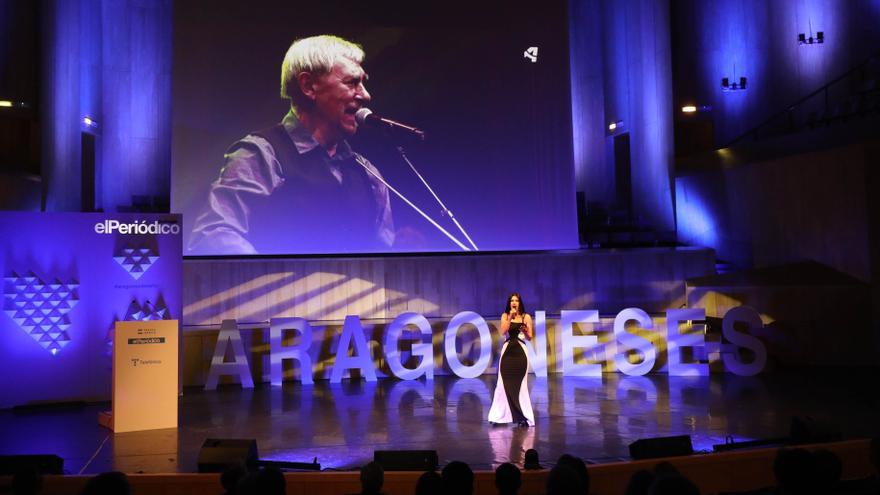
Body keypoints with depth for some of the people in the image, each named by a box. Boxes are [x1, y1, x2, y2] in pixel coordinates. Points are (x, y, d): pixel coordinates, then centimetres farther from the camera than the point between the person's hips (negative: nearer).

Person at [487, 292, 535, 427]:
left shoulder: (526, 317, 4)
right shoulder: (505, 316, 7)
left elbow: (530, 337, 4)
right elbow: (503, 332, -8)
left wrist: (525, 331, -16)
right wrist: (510, 317, -13)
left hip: (520, 352, -1)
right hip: (508, 351, 1)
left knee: (519, 384, 2)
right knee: (505, 383, 1)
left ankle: (523, 417, 7)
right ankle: (499, 415, 6)